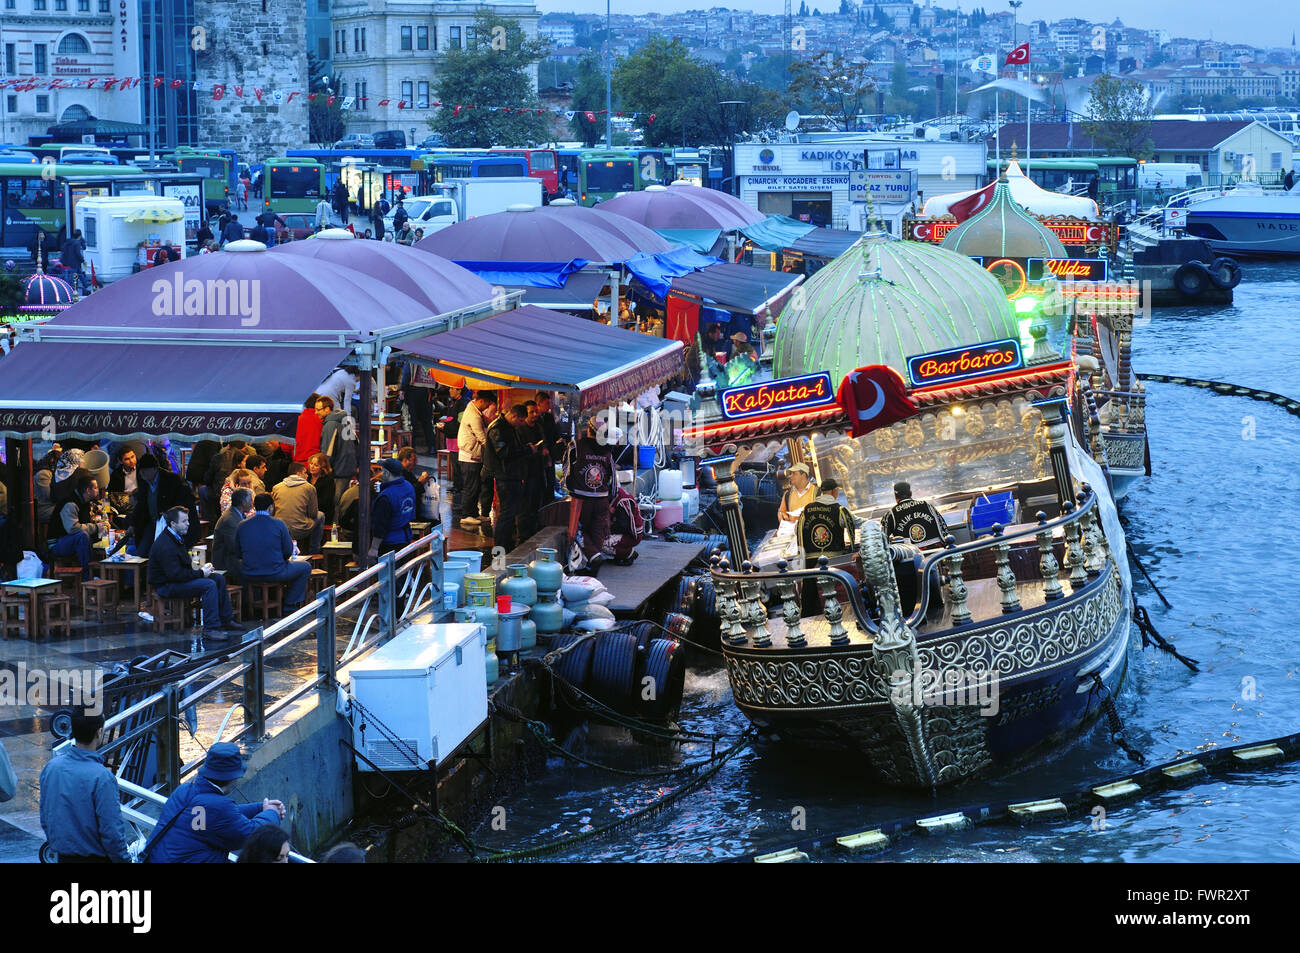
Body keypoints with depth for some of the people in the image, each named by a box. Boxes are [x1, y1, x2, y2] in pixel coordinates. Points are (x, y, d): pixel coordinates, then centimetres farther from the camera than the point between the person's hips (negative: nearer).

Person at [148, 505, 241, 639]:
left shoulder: (177, 537, 8)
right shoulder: (165, 546, -26)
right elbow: (176, 574, -29)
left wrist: (201, 567, -1)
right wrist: (201, 573, -19)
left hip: (176, 577, 11)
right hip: (166, 586, -11)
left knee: (219, 578, 7)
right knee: (209, 585, -26)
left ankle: (226, 621, 14)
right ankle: (210, 630, -26)